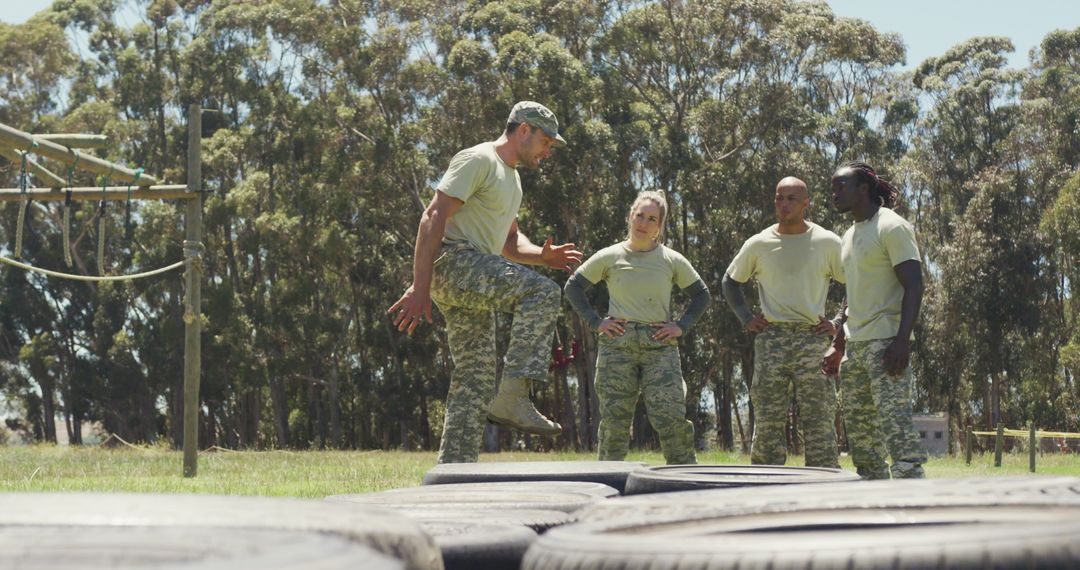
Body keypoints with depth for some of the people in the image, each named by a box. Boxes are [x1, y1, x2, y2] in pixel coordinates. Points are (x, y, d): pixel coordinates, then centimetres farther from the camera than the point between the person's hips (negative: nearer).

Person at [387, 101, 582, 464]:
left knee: (475, 379, 6)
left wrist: (542, 256, 9)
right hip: (452, 261, -10)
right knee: (542, 294, -26)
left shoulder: (510, 178, 25)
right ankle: (513, 397, -28)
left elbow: (509, 245, 33)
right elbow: (433, 219, -15)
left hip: (474, 278, 10)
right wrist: (420, 288, -23)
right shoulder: (478, 160, -6)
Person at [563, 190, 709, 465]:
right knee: (614, 420, 0)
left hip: (660, 345, 0)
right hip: (617, 343, 0)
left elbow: (702, 295, 17)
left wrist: (682, 326, 3)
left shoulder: (673, 261, 7)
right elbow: (572, 287, 12)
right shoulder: (610, 257, 5)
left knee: (671, 418, -10)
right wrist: (595, 322, 1)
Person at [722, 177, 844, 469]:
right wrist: (746, 318, 9)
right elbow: (730, 281, 22)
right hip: (770, 341, 2)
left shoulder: (828, 243, 2)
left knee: (820, 425, -5)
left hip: (813, 339, -2)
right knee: (767, 423, 2)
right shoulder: (758, 244, 8)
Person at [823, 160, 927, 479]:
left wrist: (902, 340, -23)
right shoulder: (850, 235, 19)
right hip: (855, 346, 9)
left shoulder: (891, 227, -7)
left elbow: (914, 286, -14)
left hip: (885, 343, -9)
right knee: (858, 428, 8)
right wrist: (838, 345, 21)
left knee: (895, 423, -15)